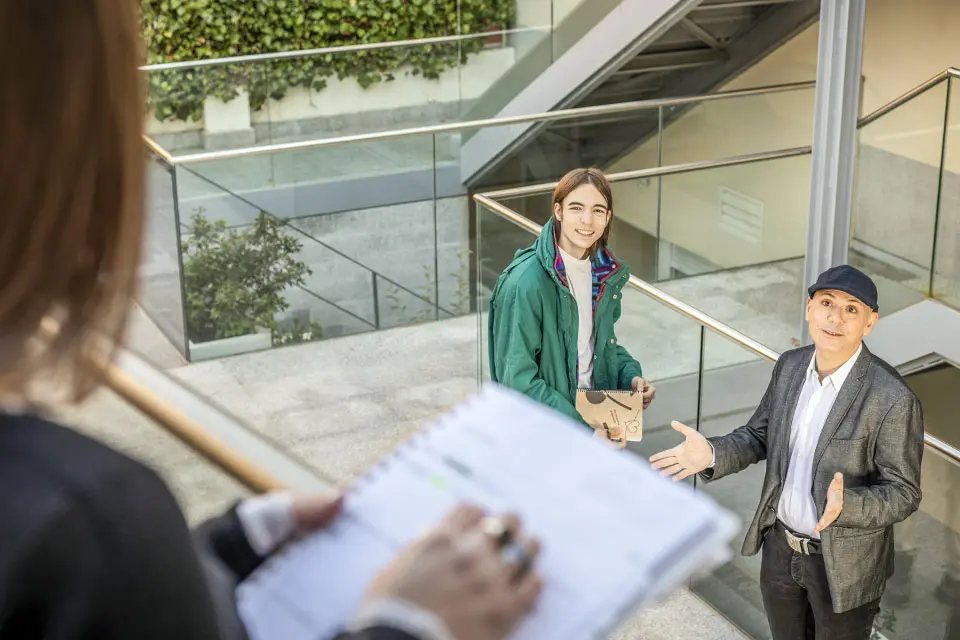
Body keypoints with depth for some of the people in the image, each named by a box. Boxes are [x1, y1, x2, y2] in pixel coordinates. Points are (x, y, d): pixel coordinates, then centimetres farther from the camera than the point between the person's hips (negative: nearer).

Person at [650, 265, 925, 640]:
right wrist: (712, 454, -14)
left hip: (842, 563, -5)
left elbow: (903, 494, -18)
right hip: (780, 546, 5)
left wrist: (845, 505, -38)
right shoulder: (790, 366, -5)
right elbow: (759, 435, 6)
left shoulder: (893, 400, -24)